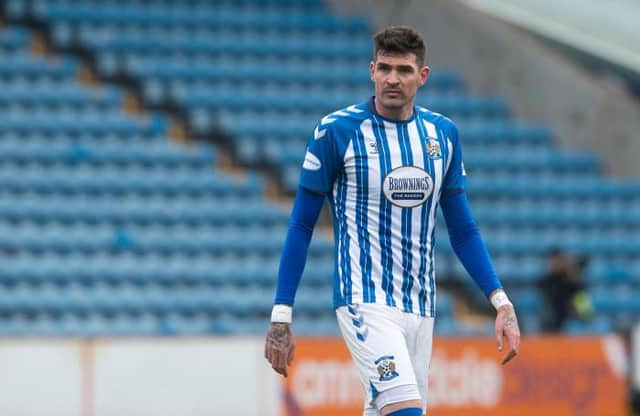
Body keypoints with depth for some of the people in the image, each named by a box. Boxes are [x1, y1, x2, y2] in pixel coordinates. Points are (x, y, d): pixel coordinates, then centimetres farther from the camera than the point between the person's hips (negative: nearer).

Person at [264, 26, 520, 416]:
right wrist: (281, 316, -5)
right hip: (364, 302, -5)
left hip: (420, 307, 5)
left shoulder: (443, 133, 7)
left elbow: (463, 229, 14)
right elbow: (302, 226, -1)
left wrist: (501, 301, 3)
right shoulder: (336, 131, -6)